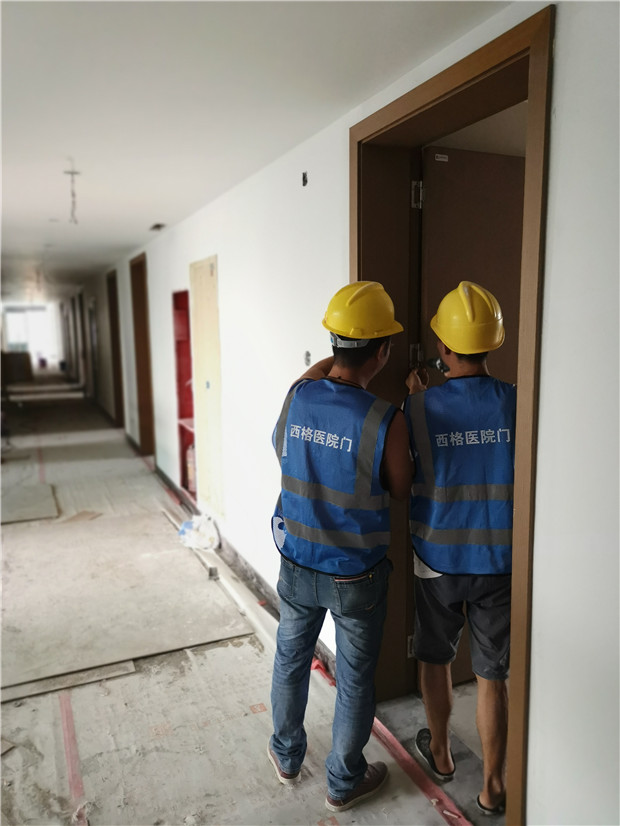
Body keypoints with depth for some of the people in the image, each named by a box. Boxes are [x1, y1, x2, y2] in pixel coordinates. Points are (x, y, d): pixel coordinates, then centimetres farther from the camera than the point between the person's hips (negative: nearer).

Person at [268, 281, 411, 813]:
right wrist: (410, 410, 2)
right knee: (355, 679, 18)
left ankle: (287, 756, 47)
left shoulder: (296, 396, -13)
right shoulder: (386, 420, -25)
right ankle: (345, 783, 39)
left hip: (297, 565, 4)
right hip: (357, 575, -3)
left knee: (292, 659, 25)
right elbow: (401, 490, -9)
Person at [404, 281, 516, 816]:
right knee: (492, 676, 14)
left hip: (437, 558, 0)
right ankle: (493, 787, 30)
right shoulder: (519, 402, -12)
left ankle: (440, 752, 43)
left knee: (435, 658, 23)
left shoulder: (418, 408, -15)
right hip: (499, 561, 1)